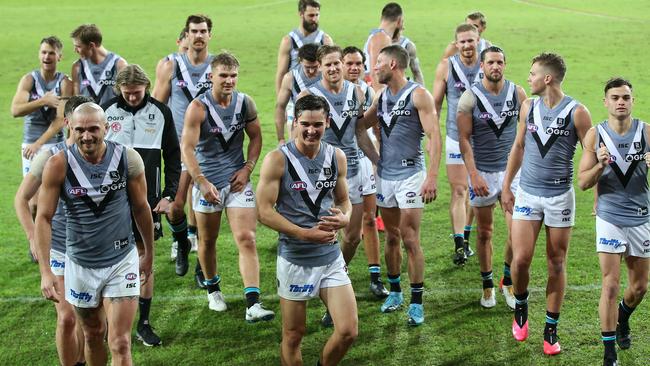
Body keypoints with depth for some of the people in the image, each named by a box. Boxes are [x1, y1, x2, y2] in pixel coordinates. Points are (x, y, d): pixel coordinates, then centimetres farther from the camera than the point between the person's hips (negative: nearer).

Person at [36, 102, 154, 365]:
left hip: (122, 260, -1)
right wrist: (45, 271, -16)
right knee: (93, 336, 19)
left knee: (120, 344, -6)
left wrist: (149, 254, 13)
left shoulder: (128, 159, -10)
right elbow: (43, 218, -9)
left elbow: (141, 208, 4)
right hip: (80, 264, 1)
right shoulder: (58, 165, -13)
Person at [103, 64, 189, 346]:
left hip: (147, 196, 0)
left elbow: (173, 156, 5)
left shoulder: (160, 112, 1)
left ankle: (143, 323, 14)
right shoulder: (106, 111, 1)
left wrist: (169, 194, -3)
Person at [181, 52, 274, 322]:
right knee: (207, 240, 13)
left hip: (238, 180, 2)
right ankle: (213, 289, 38)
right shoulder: (198, 108, -13)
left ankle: (252, 305, -13)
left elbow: (255, 137, 12)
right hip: (207, 181, -2)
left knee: (246, 239, -9)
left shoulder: (245, 103, -1)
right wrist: (202, 183, -23)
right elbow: (187, 148, -15)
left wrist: (247, 168, -1)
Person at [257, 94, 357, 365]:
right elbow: (264, 211, -14)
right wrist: (306, 234, -21)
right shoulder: (278, 159, -11)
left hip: (331, 256, 4)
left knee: (348, 331, -2)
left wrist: (344, 218, -9)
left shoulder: (337, 157, 3)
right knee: (293, 336, 7)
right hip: (295, 259, -4)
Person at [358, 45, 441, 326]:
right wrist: (375, 159, 11)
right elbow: (359, 127, 23)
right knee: (392, 237, 13)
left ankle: (416, 302, 2)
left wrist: (432, 177, -21)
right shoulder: (382, 97, 10)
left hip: (410, 175, -6)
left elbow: (434, 137, -15)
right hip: (385, 176, 6)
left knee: (410, 240, -6)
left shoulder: (418, 95, -9)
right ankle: (395, 292, 26)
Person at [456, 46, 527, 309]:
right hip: (482, 172, -2)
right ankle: (487, 285, 25)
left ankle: (508, 280, 17)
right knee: (484, 232, 9)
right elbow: (464, 139, -9)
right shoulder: (470, 98, -8)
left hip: (512, 169, 2)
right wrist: (473, 174, -16)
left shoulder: (517, 93, -1)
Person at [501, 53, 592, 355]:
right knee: (520, 259, -5)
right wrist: (506, 186, 15)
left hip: (560, 196, -3)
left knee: (557, 264, 6)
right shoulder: (528, 107, 3)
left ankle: (551, 329, 17)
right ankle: (520, 307, 25)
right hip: (527, 194, 3)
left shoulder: (577, 112, -9)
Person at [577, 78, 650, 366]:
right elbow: (583, 183, -4)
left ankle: (623, 318, 47)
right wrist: (601, 164, -23)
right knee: (611, 285, -7)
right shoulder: (596, 134, -6)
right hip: (609, 218, -2)